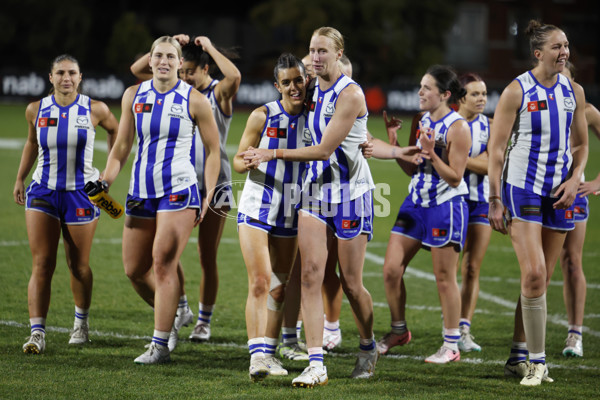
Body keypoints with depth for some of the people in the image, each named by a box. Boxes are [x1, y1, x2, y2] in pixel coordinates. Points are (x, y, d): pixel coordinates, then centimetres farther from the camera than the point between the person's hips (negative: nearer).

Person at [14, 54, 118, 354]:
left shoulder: (95, 110, -7)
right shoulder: (36, 110, -1)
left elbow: (114, 130, 13)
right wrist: (20, 178, 19)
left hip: (81, 194, -1)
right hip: (42, 193, 1)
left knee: (78, 265, 9)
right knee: (41, 264, -9)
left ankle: (81, 321, 34)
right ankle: (37, 332, -13)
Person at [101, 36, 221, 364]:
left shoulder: (194, 100, -3)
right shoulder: (134, 96, 7)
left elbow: (212, 150, 4)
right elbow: (122, 146, 13)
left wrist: (208, 196, -4)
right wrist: (105, 180, -1)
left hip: (178, 190, -5)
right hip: (141, 190, 5)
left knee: (163, 263, -13)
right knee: (134, 270, 7)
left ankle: (160, 345, -7)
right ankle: (174, 312, 32)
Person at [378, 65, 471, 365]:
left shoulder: (457, 128, -13)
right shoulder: (422, 122, 9)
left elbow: (454, 177, -15)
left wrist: (431, 153, -25)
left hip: (445, 207, -7)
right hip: (416, 203, 7)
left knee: (444, 278, -1)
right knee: (391, 270, 3)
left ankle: (451, 345, 10)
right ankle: (398, 331, 23)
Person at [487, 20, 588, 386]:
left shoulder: (574, 92, 6)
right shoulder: (516, 92, -8)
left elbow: (581, 144, 15)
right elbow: (496, 149, -6)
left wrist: (574, 180, -3)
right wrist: (495, 200, -10)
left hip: (559, 192, 5)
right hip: (522, 188, -5)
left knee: (542, 279, 7)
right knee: (534, 274, -17)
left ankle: (518, 357, 18)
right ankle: (536, 361, -10)